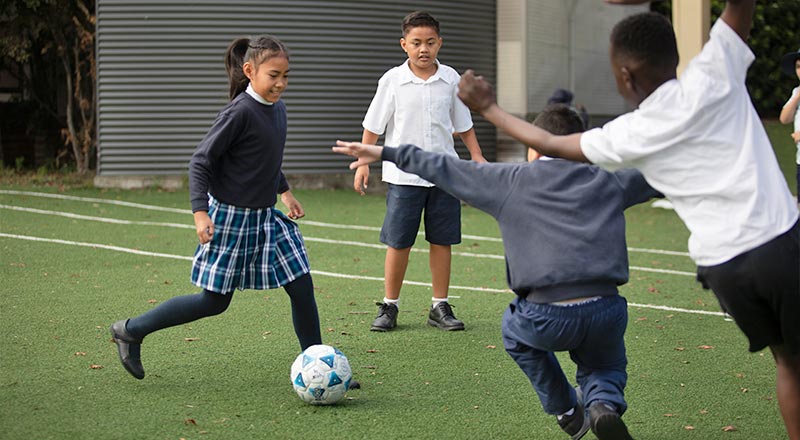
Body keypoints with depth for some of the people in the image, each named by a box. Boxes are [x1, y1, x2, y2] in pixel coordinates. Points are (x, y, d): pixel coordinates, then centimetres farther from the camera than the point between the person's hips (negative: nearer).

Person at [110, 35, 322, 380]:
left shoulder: (277, 108, 5)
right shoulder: (240, 112, -20)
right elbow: (200, 162, -17)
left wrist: (284, 192, 21)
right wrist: (200, 212, -24)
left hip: (266, 218, 8)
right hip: (230, 219, -8)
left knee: (302, 286, 1)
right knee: (214, 302, 2)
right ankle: (130, 331, 16)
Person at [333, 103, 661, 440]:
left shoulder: (511, 181, 11)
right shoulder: (608, 181, 17)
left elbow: (447, 170, 19)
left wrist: (386, 153, 29)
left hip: (546, 317, -1)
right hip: (607, 311, 1)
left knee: (516, 330, 34)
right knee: (606, 367, 32)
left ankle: (568, 413, 34)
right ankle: (605, 404, -1)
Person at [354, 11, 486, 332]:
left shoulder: (450, 79, 3)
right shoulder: (392, 81, -3)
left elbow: (463, 125, 13)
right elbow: (373, 126, 2)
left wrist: (477, 156, 4)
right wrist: (363, 163, -2)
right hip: (404, 175, -2)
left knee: (442, 241, 5)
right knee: (398, 243, 0)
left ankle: (440, 306, 15)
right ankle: (389, 306, 12)